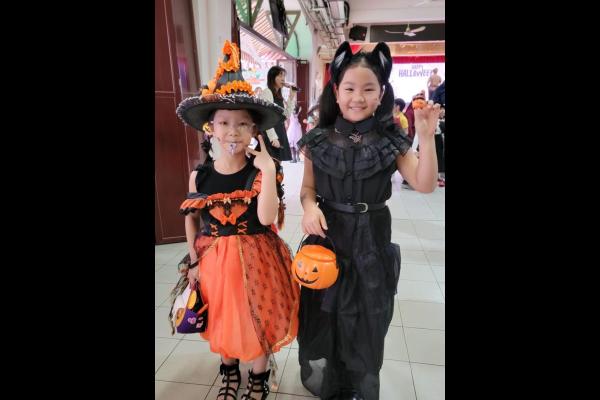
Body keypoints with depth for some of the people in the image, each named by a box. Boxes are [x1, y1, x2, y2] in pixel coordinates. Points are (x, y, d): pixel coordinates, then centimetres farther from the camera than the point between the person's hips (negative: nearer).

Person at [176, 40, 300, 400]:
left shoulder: (261, 170, -13)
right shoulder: (199, 175, -5)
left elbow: (267, 218, -24)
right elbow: (191, 219, 5)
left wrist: (267, 170, -29)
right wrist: (195, 261, 4)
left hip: (255, 258, -2)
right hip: (214, 260, 3)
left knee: (257, 320, 14)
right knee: (222, 320, 21)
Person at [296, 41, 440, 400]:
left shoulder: (391, 141, -4)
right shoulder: (319, 141, -3)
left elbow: (425, 184, -8)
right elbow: (308, 187, 4)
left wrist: (427, 136, -19)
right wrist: (309, 206, -17)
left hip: (371, 240, 0)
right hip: (327, 238, 1)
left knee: (366, 319, 16)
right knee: (325, 315, 14)